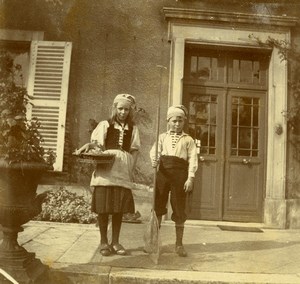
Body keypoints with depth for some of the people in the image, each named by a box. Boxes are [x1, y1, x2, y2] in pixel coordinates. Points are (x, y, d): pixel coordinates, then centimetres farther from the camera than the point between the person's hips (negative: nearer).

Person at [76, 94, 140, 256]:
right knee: (103, 207, -1)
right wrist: (89, 146, -19)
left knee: (119, 208, 3)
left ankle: (115, 242, 17)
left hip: (122, 172, 2)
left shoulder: (132, 129, 14)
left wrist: (130, 168, -3)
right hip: (105, 170, -2)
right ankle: (104, 241, 13)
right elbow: (96, 144, 3)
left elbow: (134, 151, 10)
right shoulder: (105, 125, 9)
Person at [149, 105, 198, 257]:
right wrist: (154, 160, -20)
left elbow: (192, 159, 2)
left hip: (180, 174, -1)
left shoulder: (188, 140, 10)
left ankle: (179, 244, 16)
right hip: (163, 172, 1)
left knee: (179, 209, 4)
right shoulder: (162, 137, 14)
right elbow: (154, 151, 2)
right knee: (157, 206, 6)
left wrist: (190, 177, -8)